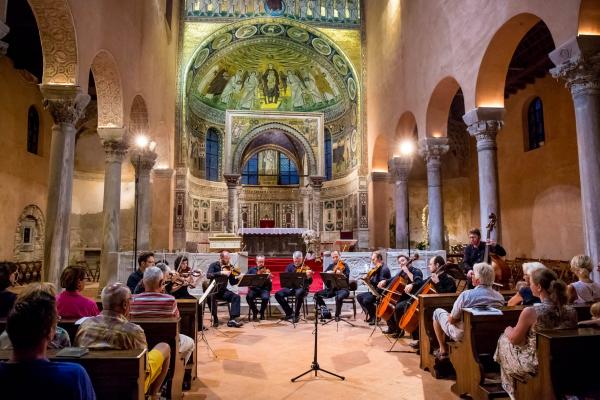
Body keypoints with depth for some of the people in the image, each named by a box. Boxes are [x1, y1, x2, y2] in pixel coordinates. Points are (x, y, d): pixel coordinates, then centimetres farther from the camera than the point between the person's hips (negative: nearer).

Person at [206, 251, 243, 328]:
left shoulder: (229, 267, 4)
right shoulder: (214, 265, -5)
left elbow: (232, 282, 4)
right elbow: (208, 275, -24)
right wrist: (221, 272, -33)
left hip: (223, 290, 4)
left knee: (236, 296, -20)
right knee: (211, 297, -36)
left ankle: (232, 319, -24)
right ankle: (215, 319, -17)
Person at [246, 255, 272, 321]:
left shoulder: (266, 270, 8)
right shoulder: (252, 270, 13)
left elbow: (269, 283, -1)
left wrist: (268, 278, -22)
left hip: (264, 289, -1)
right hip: (254, 289, 1)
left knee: (265, 298, -32)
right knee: (248, 297, -29)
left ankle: (262, 312, -1)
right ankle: (255, 311, -1)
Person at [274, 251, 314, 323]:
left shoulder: (306, 268, -2)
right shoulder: (290, 267, 9)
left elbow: (309, 282, -11)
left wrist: (309, 277, -34)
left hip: (302, 287, -4)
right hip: (290, 287, 4)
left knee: (299, 294, -38)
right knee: (278, 294, -18)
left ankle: (296, 315, -18)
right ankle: (290, 312, -2)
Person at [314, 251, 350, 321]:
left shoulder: (344, 265, -2)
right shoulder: (331, 266, 13)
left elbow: (347, 277, -18)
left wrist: (340, 274, -37)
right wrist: (328, 272, -16)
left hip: (342, 288, -5)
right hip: (331, 288, 5)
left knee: (339, 297, -38)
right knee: (317, 295, -12)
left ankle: (337, 315, -14)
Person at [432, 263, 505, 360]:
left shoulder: (466, 295, -28)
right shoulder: (500, 298, -13)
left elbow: (451, 320, -18)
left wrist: (451, 316, 5)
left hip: (462, 336, -5)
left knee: (437, 312, 17)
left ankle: (443, 351, 20)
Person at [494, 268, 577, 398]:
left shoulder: (530, 312, -26)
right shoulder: (571, 311, -11)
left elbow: (514, 339, -10)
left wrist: (508, 330, 12)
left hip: (534, 367, -5)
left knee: (504, 339, 21)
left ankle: (510, 389, 39)